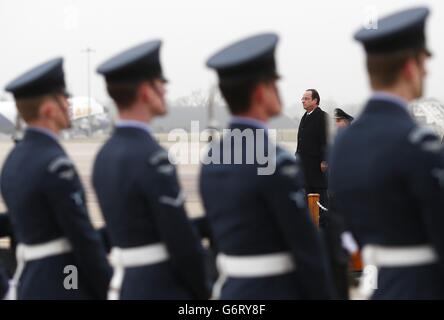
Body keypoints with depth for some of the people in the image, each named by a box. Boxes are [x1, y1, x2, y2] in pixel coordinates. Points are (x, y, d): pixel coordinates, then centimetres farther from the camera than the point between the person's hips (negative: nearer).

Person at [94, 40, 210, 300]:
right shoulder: (152, 158, -19)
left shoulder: (105, 155, 9)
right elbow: (182, 240, -18)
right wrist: (204, 291, -4)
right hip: (165, 290, -9)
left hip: (126, 287, 9)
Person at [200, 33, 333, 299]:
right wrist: (324, 295, -4)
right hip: (277, 292, -8)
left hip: (231, 293, 8)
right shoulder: (276, 163, -18)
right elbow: (307, 250, -15)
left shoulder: (212, 158, 7)